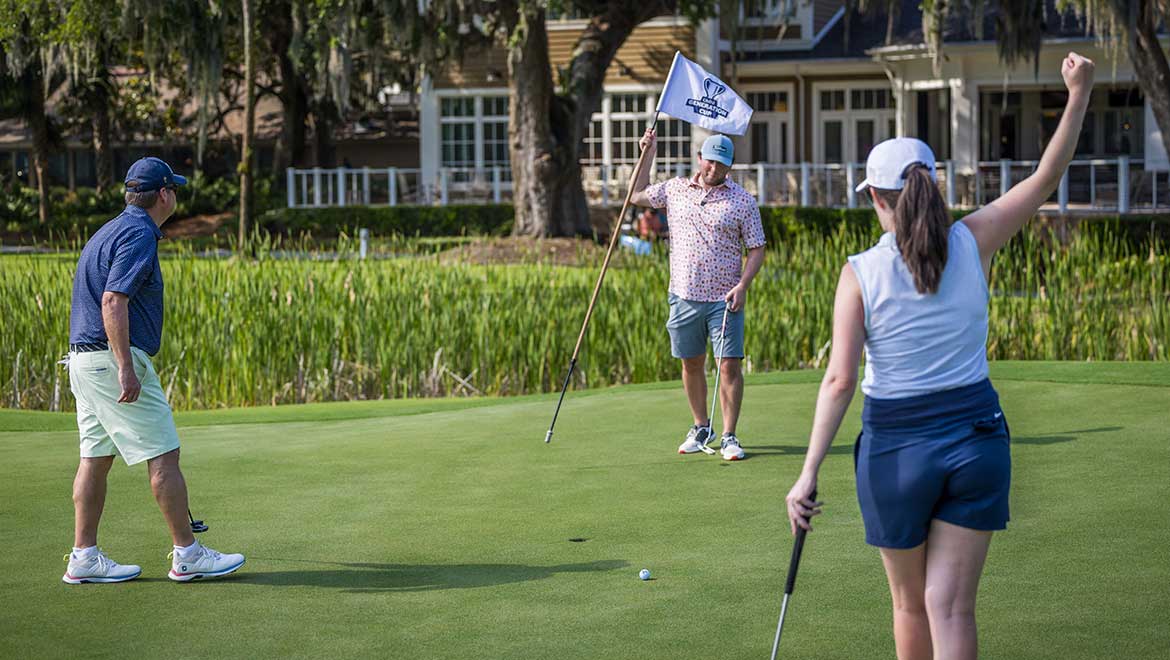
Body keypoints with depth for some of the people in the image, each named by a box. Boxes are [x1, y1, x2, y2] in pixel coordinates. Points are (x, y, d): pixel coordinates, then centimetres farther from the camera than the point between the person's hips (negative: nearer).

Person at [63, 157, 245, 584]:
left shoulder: (109, 232, 19)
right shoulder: (138, 235, -13)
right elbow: (113, 302, -23)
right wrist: (126, 369, -26)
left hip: (85, 358, 10)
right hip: (113, 358, -10)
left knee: (97, 457, 10)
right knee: (163, 455, -5)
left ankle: (84, 557, 10)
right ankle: (187, 554, -2)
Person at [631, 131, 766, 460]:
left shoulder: (743, 200, 0)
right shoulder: (675, 189, 8)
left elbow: (756, 249, 1)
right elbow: (638, 196, 23)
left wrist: (742, 285, -13)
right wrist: (649, 154, 17)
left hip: (724, 299, -3)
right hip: (684, 295, 3)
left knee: (730, 365, -8)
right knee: (691, 364, 10)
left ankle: (729, 437, -2)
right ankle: (701, 429, 25)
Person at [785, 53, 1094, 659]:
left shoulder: (861, 273, -10)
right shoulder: (971, 244, -5)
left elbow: (839, 381, -15)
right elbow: (1046, 177, 3)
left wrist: (808, 474, -15)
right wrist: (1079, 93, 6)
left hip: (895, 451, -2)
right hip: (976, 436, 2)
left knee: (911, 604, 17)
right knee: (951, 608, -1)